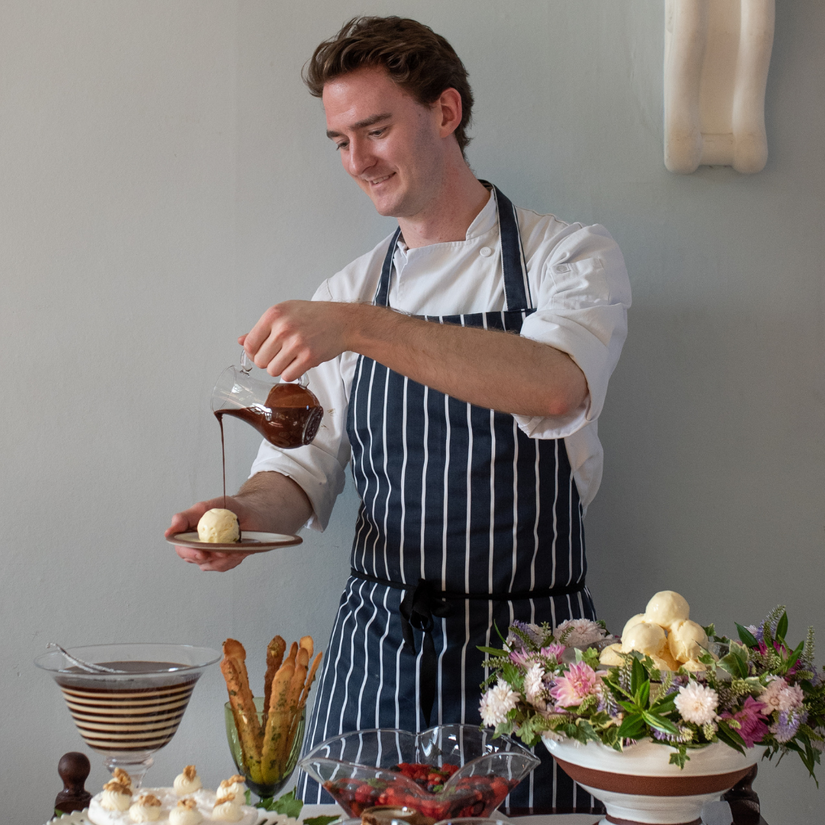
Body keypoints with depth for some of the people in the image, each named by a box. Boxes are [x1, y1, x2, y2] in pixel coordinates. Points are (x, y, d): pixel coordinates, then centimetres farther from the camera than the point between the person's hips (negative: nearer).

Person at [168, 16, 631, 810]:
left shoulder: (569, 258, -4)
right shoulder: (344, 296, 9)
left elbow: (557, 389, -25)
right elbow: (304, 466, 10)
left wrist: (360, 328, -31)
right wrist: (249, 511, -13)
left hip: (525, 648, -3)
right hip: (377, 646, 3)